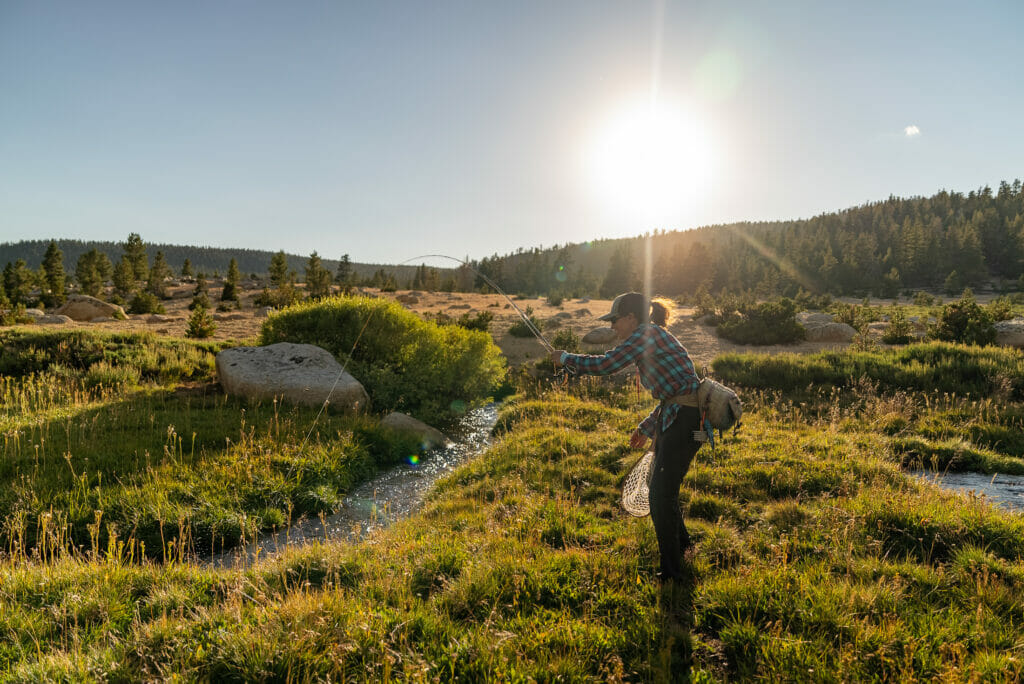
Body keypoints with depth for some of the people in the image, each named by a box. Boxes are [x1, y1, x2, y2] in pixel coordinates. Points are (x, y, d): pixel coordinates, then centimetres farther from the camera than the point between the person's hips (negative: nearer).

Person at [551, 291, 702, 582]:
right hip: (675, 417, 10)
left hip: (685, 419, -10)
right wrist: (647, 428, 26)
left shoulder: (647, 333, -11)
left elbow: (604, 364, -18)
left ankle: (671, 570, 8)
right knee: (659, 485, 22)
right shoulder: (653, 338, 19)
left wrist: (566, 358, -3)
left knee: (661, 495, -5)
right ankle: (680, 542, 44)